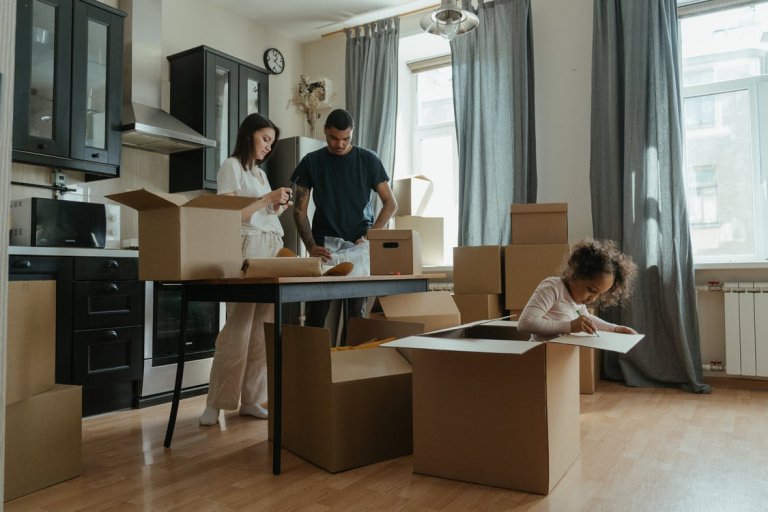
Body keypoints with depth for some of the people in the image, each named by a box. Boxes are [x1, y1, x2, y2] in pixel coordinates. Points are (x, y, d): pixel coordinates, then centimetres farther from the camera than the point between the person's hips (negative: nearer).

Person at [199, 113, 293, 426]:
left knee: (262, 328, 2)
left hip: (272, 249, 7)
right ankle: (215, 403, -1)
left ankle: (250, 399, 7)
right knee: (238, 326, -11)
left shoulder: (261, 173, 25)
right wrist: (268, 199, -9)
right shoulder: (231, 166, 2)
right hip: (247, 248, -7)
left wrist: (277, 209, 7)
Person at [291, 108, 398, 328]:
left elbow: (390, 204, 5)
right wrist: (311, 246, -11)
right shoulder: (311, 162, 6)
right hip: (324, 247, 1)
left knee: (358, 314, -2)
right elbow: (300, 210, 4)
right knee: (315, 316, -2)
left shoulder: (368, 160, 5)